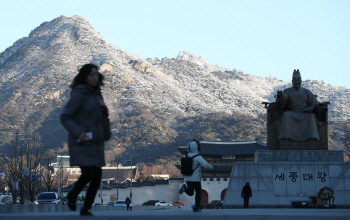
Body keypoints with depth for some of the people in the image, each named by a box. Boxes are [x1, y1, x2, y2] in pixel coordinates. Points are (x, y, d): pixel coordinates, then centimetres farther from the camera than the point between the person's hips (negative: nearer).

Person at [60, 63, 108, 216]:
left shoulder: (96, 92, 10)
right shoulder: (78, 95, -13)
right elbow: (65, 117, -14)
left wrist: (103, 106, 1)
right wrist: (77, 133, -25)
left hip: (96, 141, 7)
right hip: (81, 141, -7)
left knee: (97, 177, 1)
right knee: (88, 173, -16)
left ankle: (86, 208, 13)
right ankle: (72, 196, 13)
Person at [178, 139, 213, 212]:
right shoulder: (198, 157, -16)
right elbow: (206, 165, -23)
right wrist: (211, 167, -1)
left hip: (187, 178, 5)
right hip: (195, 179, -5)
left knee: (190, 193, 18)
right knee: (198, 192, 13)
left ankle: (185, 188, -13)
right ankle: (196, 207, 9)